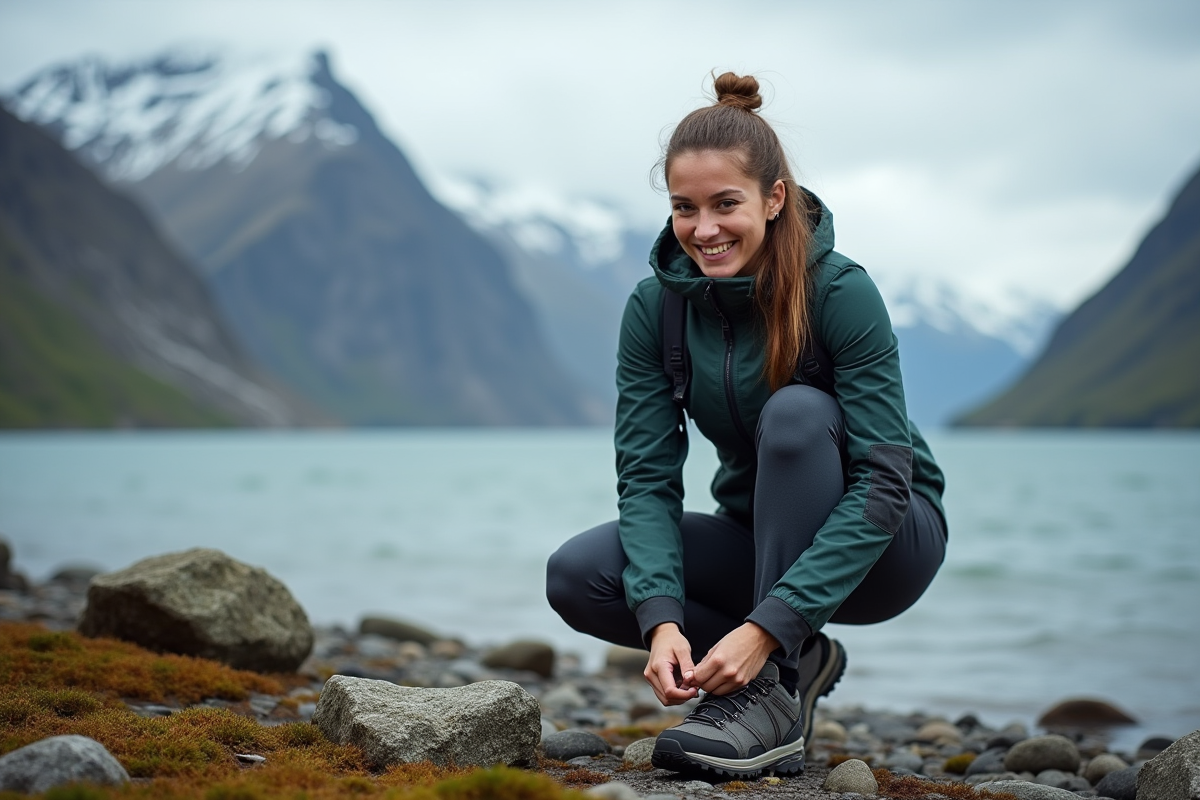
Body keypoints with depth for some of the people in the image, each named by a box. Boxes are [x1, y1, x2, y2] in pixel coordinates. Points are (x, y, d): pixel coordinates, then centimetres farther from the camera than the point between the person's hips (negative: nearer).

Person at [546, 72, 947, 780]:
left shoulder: (841, 291, -24)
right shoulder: (655, 308, -11)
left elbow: (883, 483, -28)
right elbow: (648, 476, -14)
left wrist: (765, 627, -36)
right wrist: (661, 619, -32)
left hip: (882, 543, -4)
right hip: (762, 540, 4)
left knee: (796, 412, -33)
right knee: (576, 575, -17)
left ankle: (775, 699, -26)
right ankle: (799, 659, -2)